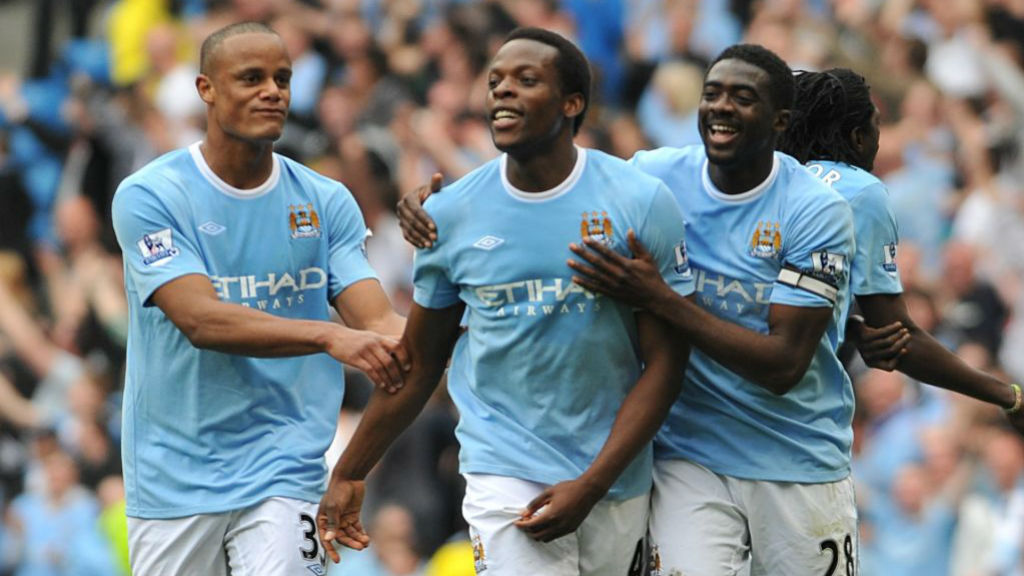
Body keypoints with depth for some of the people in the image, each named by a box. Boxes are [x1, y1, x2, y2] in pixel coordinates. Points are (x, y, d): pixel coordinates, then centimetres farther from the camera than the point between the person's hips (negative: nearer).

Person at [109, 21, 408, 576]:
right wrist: (329, 336, -32)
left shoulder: (325, 202, 5)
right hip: (174, 481, -1)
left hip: (282, 468, 1)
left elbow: (377, 320, -3)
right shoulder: (148, 196, -6)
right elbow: (201, 320, -19)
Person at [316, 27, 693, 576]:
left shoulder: (641, 203, -4)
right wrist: (348, 476, 11)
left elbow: (664, 363, -4)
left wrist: (591, 485, -13)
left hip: (616, 481, 1)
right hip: (505, 474, -1)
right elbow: (417, 363, 12)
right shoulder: (451, 212, 1)